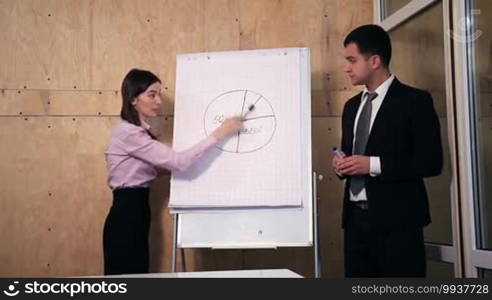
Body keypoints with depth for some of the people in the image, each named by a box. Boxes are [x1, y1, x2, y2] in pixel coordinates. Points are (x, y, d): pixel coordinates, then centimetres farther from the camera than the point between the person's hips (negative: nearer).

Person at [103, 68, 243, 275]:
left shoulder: (137, 130, 14)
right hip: (127, 215, -10)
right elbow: (179, 162, -24)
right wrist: (220, 133, -20)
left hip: (135, 213, 10)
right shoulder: (128, 133, -18)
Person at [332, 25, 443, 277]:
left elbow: (431, 162, -12)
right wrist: (341, 164, 1)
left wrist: (373, 164, -18)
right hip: (356, 218, 6)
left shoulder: (414, 100, -5)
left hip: (397, 221, -6)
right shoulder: (352, 106, 16)